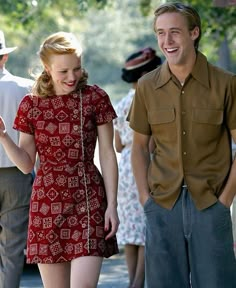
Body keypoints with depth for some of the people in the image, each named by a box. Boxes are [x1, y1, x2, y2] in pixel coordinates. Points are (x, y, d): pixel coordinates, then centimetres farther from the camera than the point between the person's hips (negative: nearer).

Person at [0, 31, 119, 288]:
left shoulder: (95, 98, 0)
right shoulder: (31, 105, 3)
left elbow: (107, 155, 2)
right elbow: (26, 164, 7)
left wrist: (112, 204, -4)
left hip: (88, 200, -2)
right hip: (47, 202, 2)